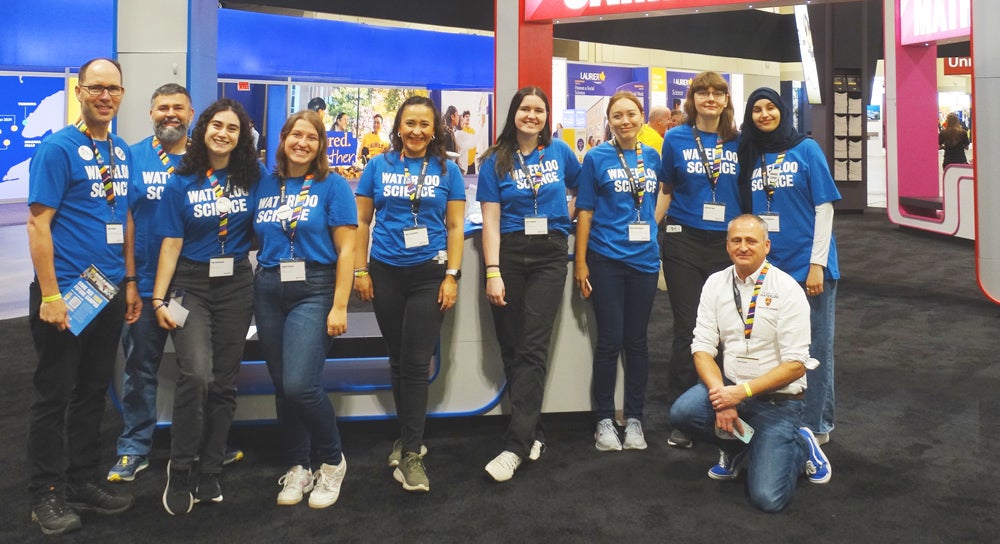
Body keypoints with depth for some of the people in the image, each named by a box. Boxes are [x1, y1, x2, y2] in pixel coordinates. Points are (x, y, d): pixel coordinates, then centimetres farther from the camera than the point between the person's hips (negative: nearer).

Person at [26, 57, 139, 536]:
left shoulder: (121, 152, 10)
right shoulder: (57, 148, -10)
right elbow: (38, 224, -14)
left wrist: (130, 282, 13)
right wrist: (50, 295, -18)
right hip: (66, 294, -7)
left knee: (94, 392, 14)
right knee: (54, 395, 4)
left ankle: (81, 483, 27)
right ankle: (46, 494, 17)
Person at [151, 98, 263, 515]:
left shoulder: (253, 178, 4)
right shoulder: (182, 183, 1)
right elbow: (171, 244, -1)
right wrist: (159, 299, -5)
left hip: (237, 285, 2)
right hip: (190, 284, -2)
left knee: (224, 381, 5)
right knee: (196, 374, -18)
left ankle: (210, 473, 19)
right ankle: (179, 472, 0)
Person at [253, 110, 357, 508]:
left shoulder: (332, 185, -2)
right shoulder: (264, 186, 11)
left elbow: (346, 249, -6)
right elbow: (256, 241, 15)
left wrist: (339, 306, -12)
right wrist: (251, 292, 6)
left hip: (313, 290, -5)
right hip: (268, 291, 5)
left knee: (300, 385, -14)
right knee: (282, 387, 8)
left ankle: (333, 461, 10)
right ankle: (297, 468, 25)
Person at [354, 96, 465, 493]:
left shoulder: (447, 170, 3)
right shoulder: (379, 166, 5)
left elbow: (455, 226, 2)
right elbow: (362, 221, 7)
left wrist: (451, 276, -5)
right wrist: (360, 271, 2)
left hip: (429, 275, -2)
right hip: (385, 273, 2)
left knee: (416, 363, -4)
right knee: (397, 359, 11)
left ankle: (411, 453, 3)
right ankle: (410, 437, 27)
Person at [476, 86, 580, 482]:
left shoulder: (559, 151, 8)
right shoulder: (496, 161, 5)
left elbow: (578, 188, 26)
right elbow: (490, 220, -2)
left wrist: (565, 214, 9)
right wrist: (493, 272, -10)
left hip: (549, 255, 0)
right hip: (508, 253, 1)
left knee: (532, 348, -9)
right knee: (511, 348, 2)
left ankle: (516, 446, -11)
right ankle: (534, 432, 18)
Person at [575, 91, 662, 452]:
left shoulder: (652, 158, 9)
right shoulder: (596, 158, -2)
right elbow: (585, 211, -3)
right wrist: (580, 262, -7)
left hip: (644, 260, 3)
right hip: (607, 260, -3)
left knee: (637, 341, 9)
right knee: (610, 341, 1)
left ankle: (634, 418, 20)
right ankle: (604, 420, 15)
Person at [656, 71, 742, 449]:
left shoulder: (739, 142, 5)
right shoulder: (676, 139, 3)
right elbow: (666, 192, 8)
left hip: (728, 243, 1)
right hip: (684, 241, -1)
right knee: (687, 330, 2)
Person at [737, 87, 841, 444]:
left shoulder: (806, 149, -2)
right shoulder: (751, 157, 9)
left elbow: (824, 207, -6)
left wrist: (817, 264, -12)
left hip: (808, 266, -4)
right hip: (768, 267, 4)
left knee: (815, 348, 5)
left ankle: (815, 424, 17)